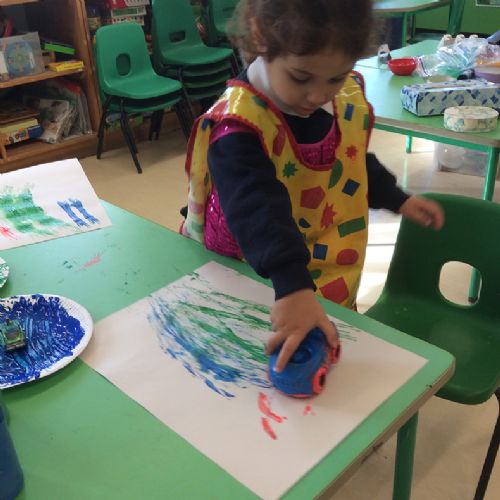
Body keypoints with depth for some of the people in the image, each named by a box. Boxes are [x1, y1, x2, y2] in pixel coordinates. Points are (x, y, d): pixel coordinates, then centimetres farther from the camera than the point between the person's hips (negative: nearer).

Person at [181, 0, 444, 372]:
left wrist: (397, 200, 15)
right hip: (261, 293, -5)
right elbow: (258, 212, -45)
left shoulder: (349, 98, -7)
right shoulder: (237, 128, -30)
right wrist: (293, 286, -56)